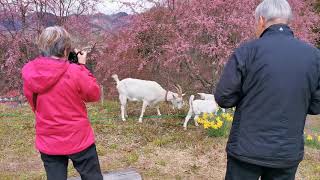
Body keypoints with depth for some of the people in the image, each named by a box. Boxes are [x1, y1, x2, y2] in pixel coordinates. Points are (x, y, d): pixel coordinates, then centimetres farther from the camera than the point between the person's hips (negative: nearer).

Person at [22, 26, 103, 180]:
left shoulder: (29, 74, -8)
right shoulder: (74, 72, -21)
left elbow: (33, 104, 9)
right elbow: (94, 94, -6)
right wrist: (82, 66, -1)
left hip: (48, 143, 4)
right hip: (78, 139, -4)